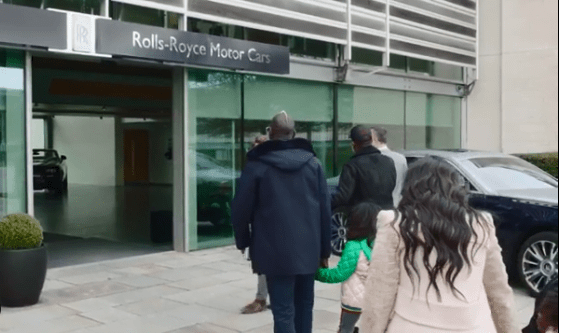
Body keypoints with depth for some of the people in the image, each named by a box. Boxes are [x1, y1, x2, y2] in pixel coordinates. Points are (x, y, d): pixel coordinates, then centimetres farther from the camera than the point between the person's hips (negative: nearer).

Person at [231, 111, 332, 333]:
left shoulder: (257, 164, -5)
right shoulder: (313, 162, 7)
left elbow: (241, 208, -4)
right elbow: (325, 208, 5)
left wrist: (243, 242, 12)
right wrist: (324, 249, 11)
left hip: (276, 250, -4)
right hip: (309, 249, 4)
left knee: (283, 311, -1)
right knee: (304, 306, 16)